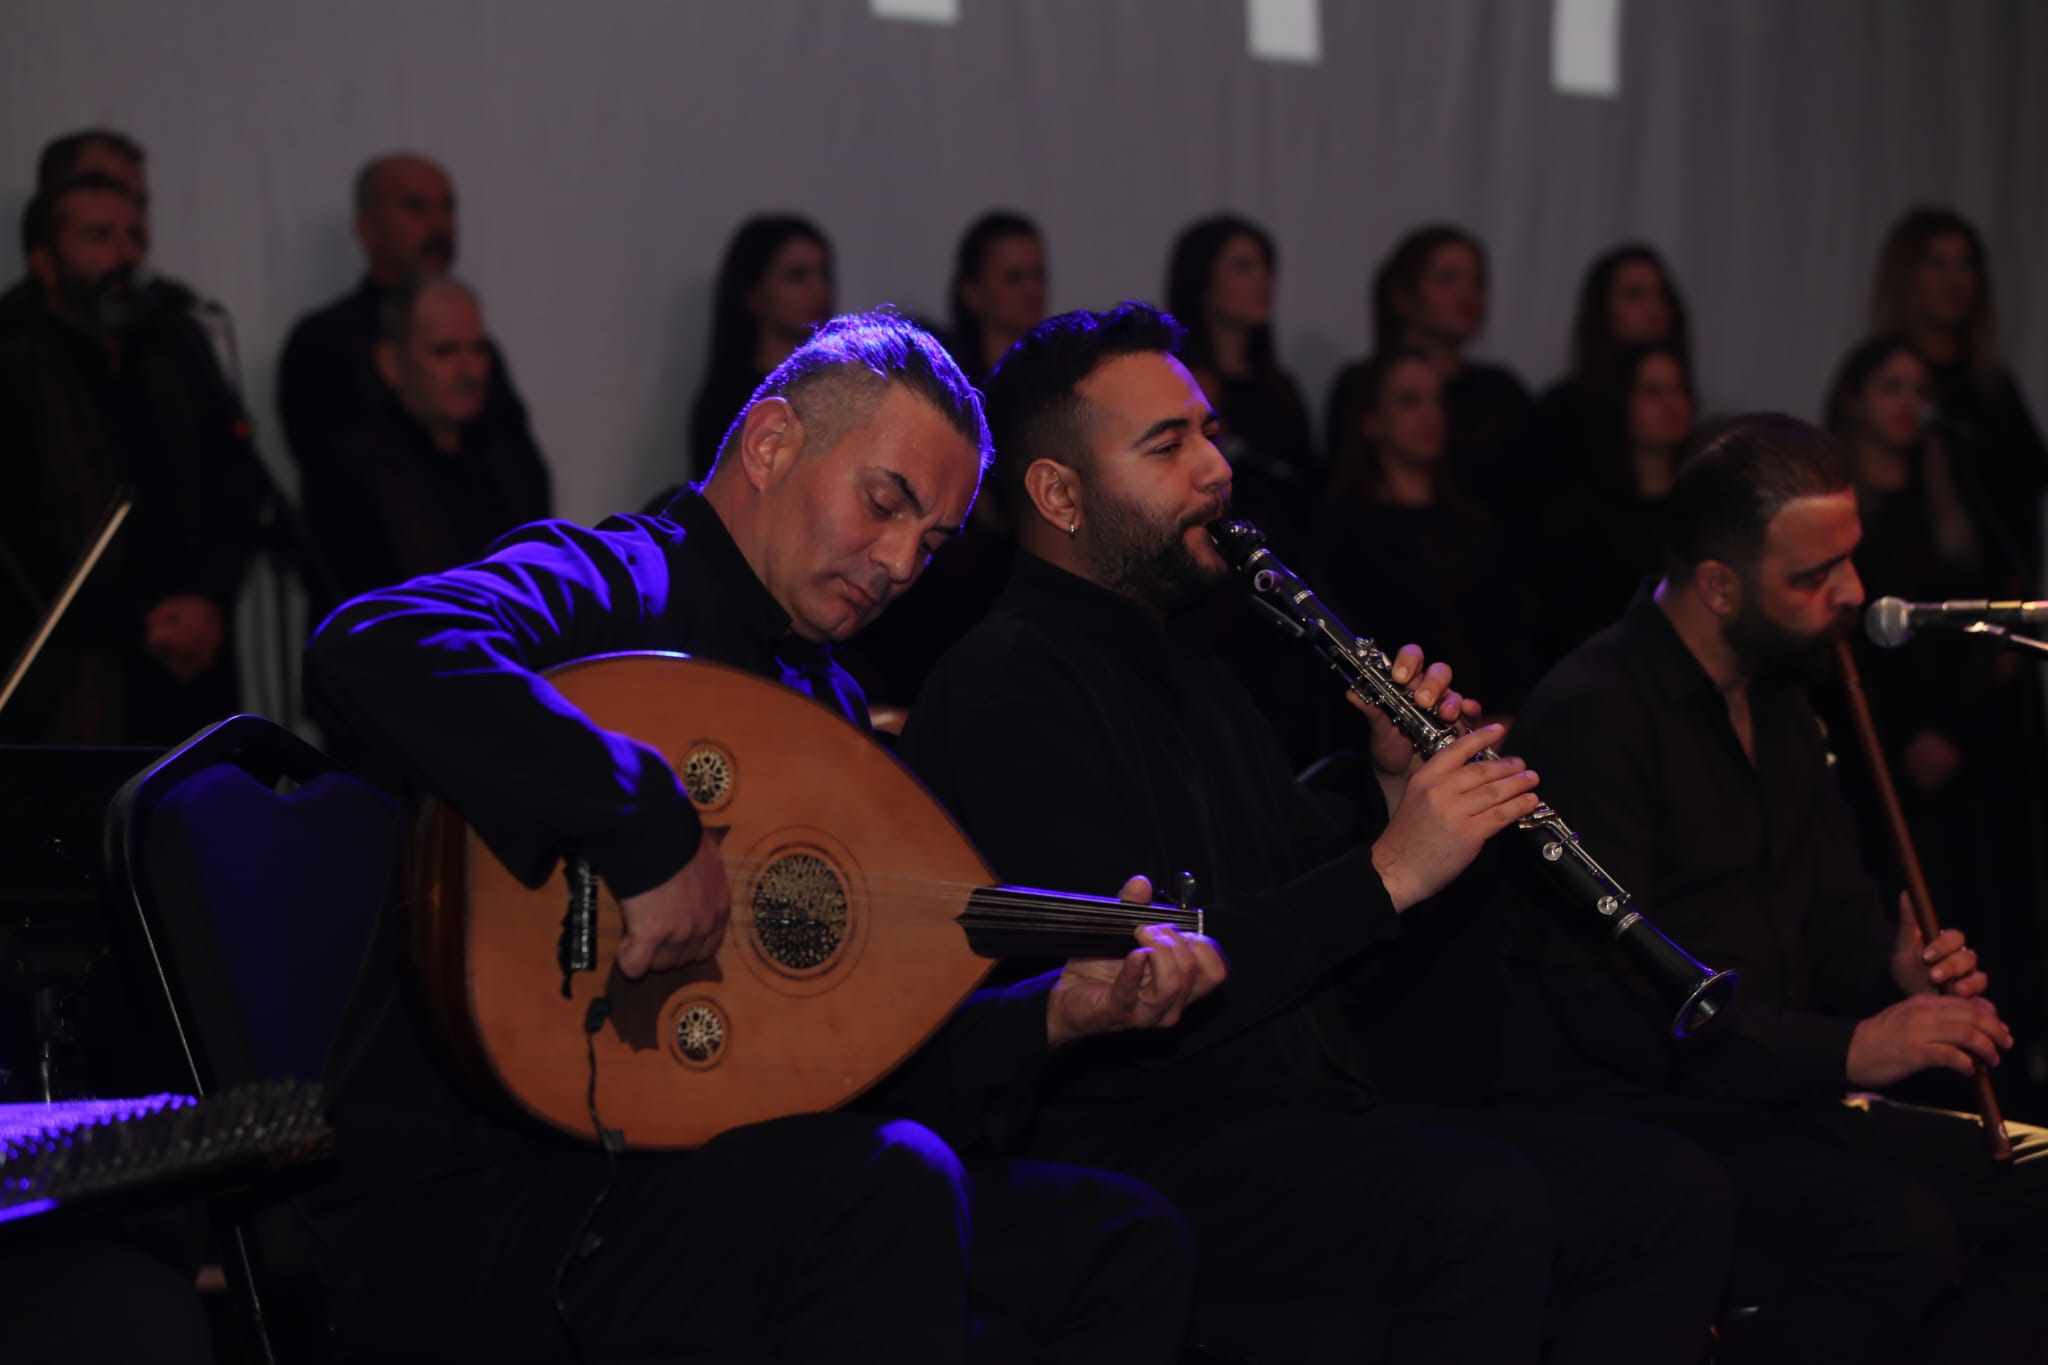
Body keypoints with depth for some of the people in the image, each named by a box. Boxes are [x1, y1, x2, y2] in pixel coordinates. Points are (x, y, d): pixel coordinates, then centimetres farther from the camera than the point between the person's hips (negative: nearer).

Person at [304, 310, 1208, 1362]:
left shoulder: (828, 704, 19)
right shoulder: (607, 585, -8)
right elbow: (375, 651, -33)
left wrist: (1058, 1012, 4)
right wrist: (648, 829, -33)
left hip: (684, 1171, 9)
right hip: (473, 1197, -9)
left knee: (1124, 1244, 3)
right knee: (891, 1188, -31)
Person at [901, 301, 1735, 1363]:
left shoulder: (1183, 674, 23)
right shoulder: (1011, 691, -9)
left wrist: (1400, 796, 5)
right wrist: (1390, 870, -19)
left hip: (1296, 1130, 10)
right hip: (1126, 1148, -10)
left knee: (1668, 1195, -6)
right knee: (1482, 1205, -33)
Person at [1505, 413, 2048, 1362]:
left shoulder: (1777, 702, 16)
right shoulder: (1593, 715, -14)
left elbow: (1834, 909, 25)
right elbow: (1607, 1000, -20)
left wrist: (1898, 960, -1)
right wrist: (1844, 1050, -23)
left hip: (1779, 1097, 9)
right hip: (1623, 1112, -9)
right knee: (1899, 1232, -31)